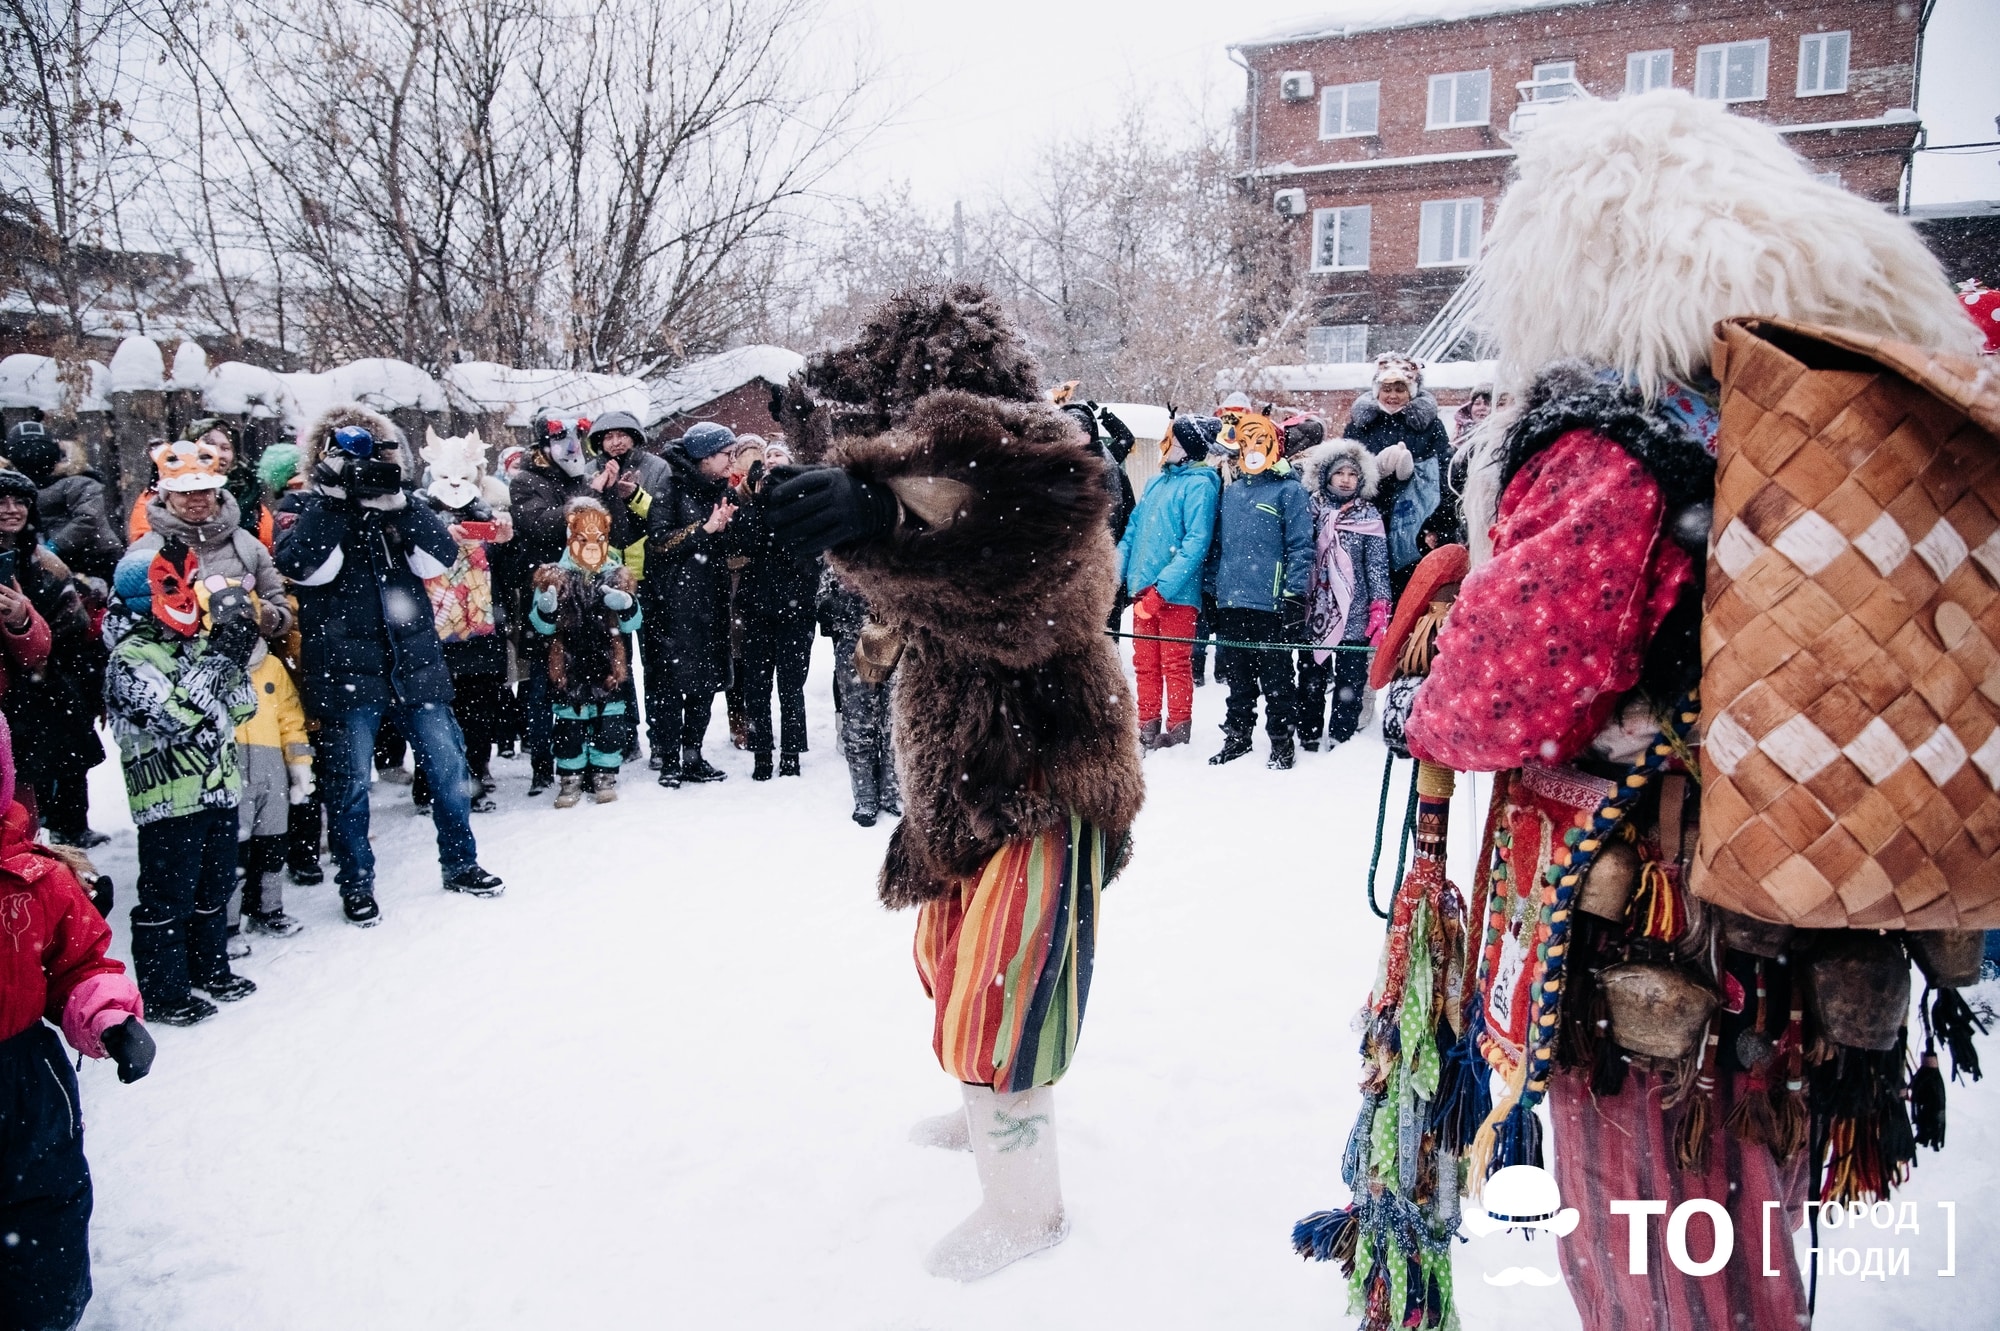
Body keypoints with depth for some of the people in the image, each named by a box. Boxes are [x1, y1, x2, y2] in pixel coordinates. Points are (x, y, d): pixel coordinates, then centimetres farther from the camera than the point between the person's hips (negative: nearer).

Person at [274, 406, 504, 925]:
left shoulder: (398, 508, 9)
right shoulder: (312, 511, 0)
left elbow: (441, 556, -7)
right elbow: (304, 566, -20)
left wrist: (397, 501, -16)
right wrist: (334, 497, -21)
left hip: (415, 664, 3)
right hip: (346, 672, -3)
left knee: (448, 766, 10)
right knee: (350, 783, 6)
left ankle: (460, 863, 27)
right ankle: (356, 883, 22)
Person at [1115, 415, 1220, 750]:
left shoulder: (1199, 484, -7)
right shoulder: (1155, 483, 17)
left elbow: (1196, 542, -16)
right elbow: (1133, 531, 19)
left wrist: (1163, 587, -21)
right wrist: (1116, 572, 5)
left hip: (1176, 593, -7)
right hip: (1142, 588, 7)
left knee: (1176, 664, 0)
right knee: (1145, 663, 11)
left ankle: (1178, 730, 9)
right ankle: (1147, 727, 20)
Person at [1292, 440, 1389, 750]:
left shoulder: (1369, 515, 3)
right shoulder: (1312, 507, 6)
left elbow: (1378, 566, 0)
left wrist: (1379, 609, -7)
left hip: (1354, 612, -1)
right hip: (1315, 608, 2)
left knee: (1350, 677, 2)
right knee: (1310, 674, 9)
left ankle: (1340, 737, 10)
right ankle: (1309, 733, 20)